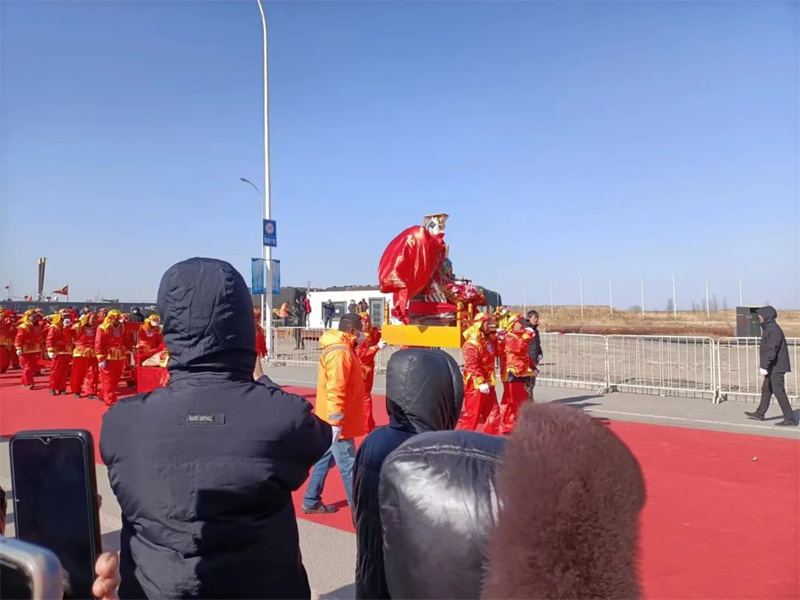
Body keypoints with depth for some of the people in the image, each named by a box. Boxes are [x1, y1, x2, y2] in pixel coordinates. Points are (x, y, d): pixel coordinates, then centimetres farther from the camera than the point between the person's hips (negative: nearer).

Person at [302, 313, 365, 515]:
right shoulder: (340, 353, -19)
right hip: (338, 422, -10)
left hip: (333, 420, 10)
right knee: (348, 464, -1)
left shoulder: (342, 349, 13)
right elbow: (335, 389, -25)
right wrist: (336, 421, -25)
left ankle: (312, 502, 24)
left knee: (326, 459, 15)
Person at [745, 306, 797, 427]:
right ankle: (760, 413, 29)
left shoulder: (773, 330, -19)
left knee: (779, 392, -8)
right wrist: (766, 366, 23)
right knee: (766, 389, 18)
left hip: (776, 367, -11)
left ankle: (790, 419, -3)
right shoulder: (769, 328, 13)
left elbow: (771, 351, -26)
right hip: (773, 367, 11)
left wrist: (764, 367, -26)